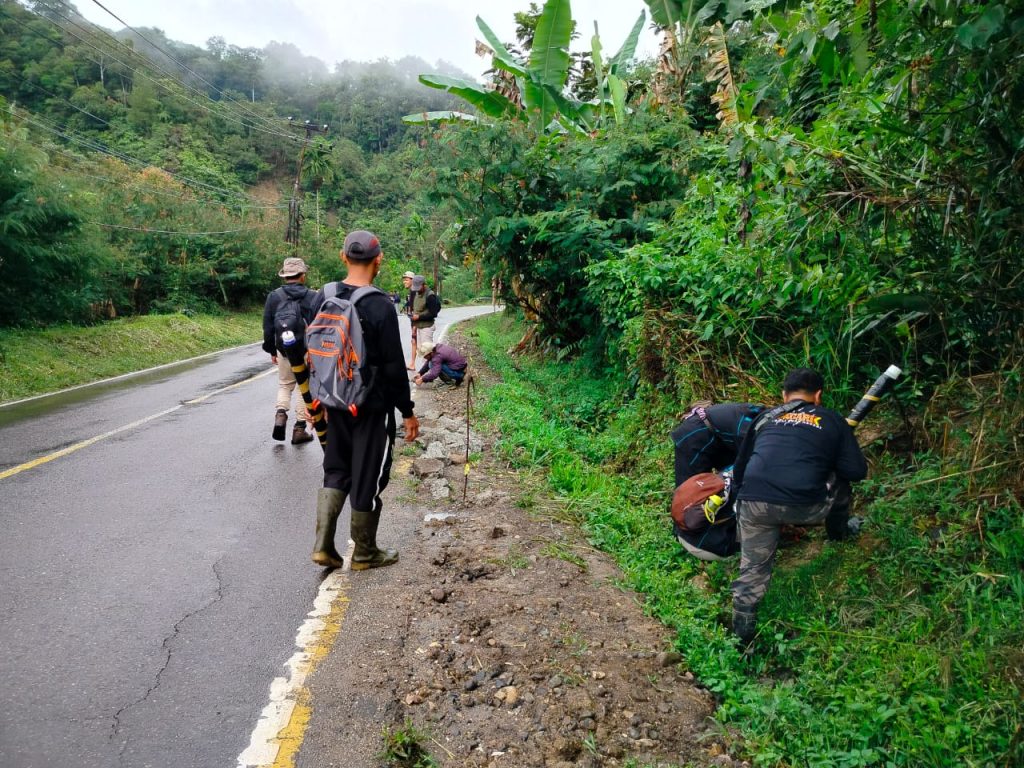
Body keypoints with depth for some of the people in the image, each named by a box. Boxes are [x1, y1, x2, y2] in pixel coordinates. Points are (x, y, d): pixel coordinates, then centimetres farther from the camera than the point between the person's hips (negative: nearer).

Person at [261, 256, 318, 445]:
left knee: (285, 384, 20)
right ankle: (300, 428, 10)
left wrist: (272, 351, 12)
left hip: (284, 350, 2)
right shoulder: (313, 297, -8)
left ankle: (280, 414, -2)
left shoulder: (274, 296, -2)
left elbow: (268, 327, 2)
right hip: (308, 351, -2)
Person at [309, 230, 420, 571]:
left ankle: (323, 545, 11)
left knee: (336, 471, 19)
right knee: (368, 477, 6)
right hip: (372, 406, -6)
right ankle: (365, 554, 20)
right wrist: (407, 411, -5)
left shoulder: (322, 297, 1)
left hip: (335, 402, 6)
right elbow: (394, 366, -15)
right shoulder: (380, 306, -17)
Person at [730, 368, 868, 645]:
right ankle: (839, 531, 48)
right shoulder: (832, 421, 15)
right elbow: (857, 471, 13)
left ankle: (743, 628, 5)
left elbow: (739, 470, 24)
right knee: (839, 478, 28)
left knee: (753, 568, 16)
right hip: (804, 508, -1)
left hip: (753, 505, 1)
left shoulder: (766, 418, 21)